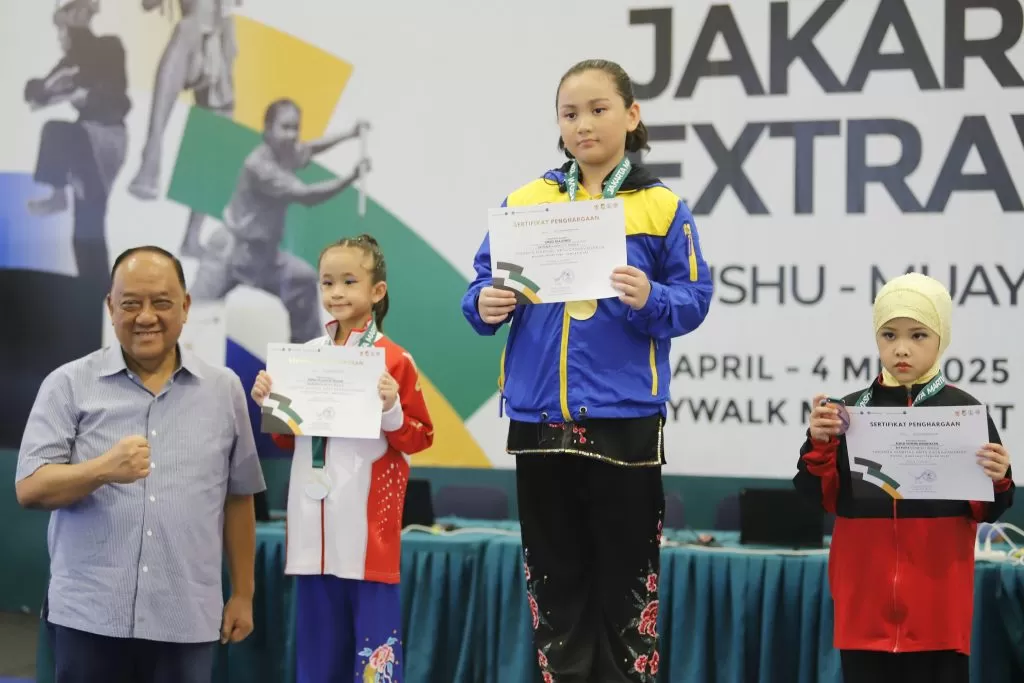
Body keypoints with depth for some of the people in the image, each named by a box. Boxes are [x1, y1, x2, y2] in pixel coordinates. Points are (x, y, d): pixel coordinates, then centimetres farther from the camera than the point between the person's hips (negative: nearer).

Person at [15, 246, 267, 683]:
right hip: (89, 617, -2)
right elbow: (29, 488, -5)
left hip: (187, 622, 2)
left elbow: (238, 498, 13)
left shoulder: (224, 390, 8)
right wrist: (103, 469, -22)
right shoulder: (69, 385, 1)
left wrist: (243, 595, 12)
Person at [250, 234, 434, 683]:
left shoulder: (394, 360, -5)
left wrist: (392, 410, -21)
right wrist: (269, 405, 1)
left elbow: (419, 438, -4)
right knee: (317, 642, 11)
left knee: (374, 641, -4)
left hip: (367, 525, -5)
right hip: (313, 523, 5)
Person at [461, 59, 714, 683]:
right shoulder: (523, 202, 7)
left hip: (625, 420, -2)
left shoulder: (661, 207, 0)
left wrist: (650, 299, -22)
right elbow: (484, 286, 8)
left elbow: (695, 298, -3)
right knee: (555, 577, 10)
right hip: (540, 420, 3)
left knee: (625, 577, 4)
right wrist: (485, 307, -13)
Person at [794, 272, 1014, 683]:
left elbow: (984, 512, 2)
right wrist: (820, 446, -12)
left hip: (937, 602, -2)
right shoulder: (851, 412, 5)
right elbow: (821, 497, 4)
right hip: (866, 601, 3)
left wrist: (996, 483, -19)